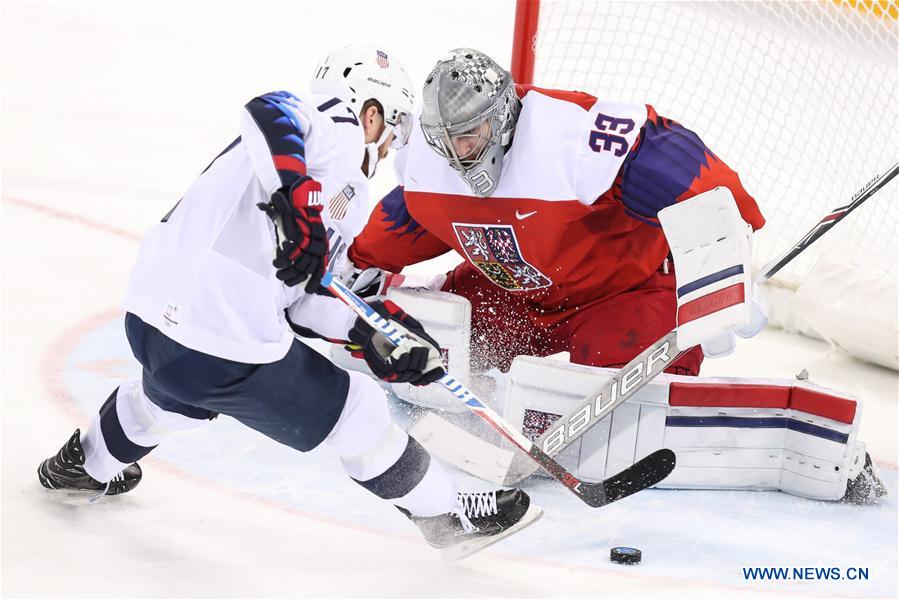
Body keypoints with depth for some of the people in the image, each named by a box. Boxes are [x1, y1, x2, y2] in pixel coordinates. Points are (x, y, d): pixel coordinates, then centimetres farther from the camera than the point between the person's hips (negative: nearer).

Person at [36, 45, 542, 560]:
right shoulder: (336, 133, -6)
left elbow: (298, 296, 17)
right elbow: (269, 111, -28)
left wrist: (369, 333, 11)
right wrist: (295, 195, -39)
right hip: (224, 351, -10)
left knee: (172, 394, 42)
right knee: (359, 414, 8)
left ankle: (86, 464, 65)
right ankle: (448, 516, 22)